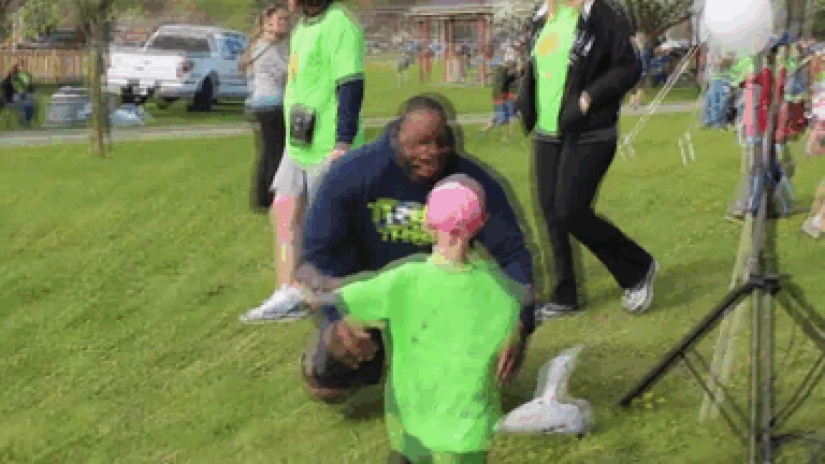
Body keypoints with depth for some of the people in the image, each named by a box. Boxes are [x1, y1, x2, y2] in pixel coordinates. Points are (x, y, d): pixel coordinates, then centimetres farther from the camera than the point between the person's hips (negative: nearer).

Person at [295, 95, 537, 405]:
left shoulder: (474, 183, -19)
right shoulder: (353, 174, -21)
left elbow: (512, 254, -17)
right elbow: (319, 250, -19)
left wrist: (519, 325, -31)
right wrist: (339, 317, -33)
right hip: (366, 293, -1)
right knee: (326, 384, -11)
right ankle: (372, 358, 27)